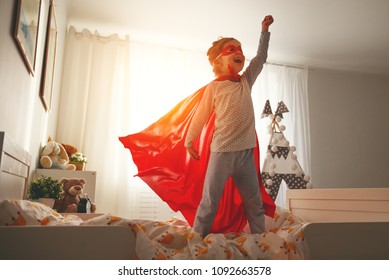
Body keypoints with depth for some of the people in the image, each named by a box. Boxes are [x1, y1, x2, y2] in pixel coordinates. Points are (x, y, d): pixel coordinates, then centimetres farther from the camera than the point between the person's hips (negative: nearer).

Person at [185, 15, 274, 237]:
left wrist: (265, 30, 21)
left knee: (255, 203, 13)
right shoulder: (214, 87, -3)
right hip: (222, 153, -5)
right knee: (210, 202, 2)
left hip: (246, 152, 5)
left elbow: (261, 57, 20)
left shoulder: (246, 81, 10)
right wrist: (189, 141, 9)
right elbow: (201, 116, 3)